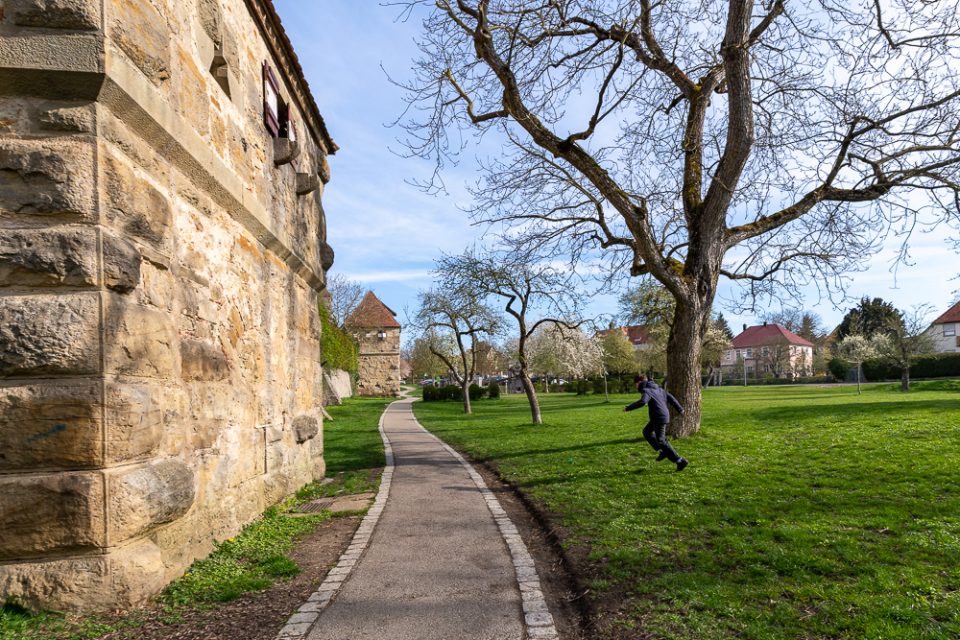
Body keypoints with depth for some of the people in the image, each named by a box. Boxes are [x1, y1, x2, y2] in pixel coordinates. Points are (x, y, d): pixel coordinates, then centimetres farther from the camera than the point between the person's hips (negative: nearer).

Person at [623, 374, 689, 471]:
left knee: (661, 441, 0)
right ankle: (664, 451, 19)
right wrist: (680, 409, 23)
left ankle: (680, 461, 1)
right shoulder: (657, 388, 15)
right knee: (646, 432, 22)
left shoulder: (646, 391, -13)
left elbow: (642, 402, -32)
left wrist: (628, 408, -24)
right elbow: (671, 398, 16)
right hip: (664, 415, 9)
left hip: (659, 418, -9)